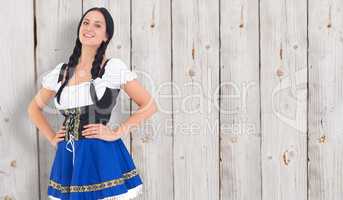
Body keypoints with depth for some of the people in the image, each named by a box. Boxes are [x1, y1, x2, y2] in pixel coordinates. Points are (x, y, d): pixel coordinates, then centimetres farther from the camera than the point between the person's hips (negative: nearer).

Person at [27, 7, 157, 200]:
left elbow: (149, 106, -5)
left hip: (102, 158, -4)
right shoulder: (62, 71, 7)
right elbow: (34, 107, 21)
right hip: (68, 158, 4)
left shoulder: (114, 67, -5)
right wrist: (52, 138, 9)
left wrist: (117, 133, -9)